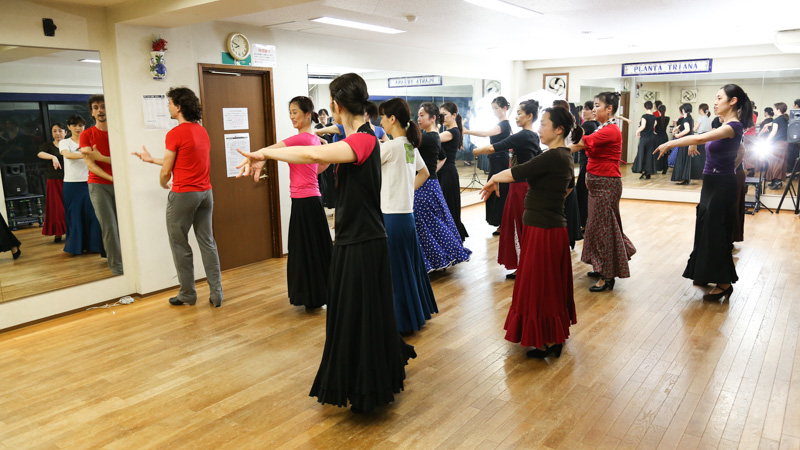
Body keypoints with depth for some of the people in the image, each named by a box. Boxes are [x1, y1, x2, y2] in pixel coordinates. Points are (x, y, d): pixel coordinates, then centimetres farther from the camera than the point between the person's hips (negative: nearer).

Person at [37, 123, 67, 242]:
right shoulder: (48, 145, 5)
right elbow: (40, 153, -15)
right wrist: (53, 157, -33)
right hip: (54, 181, -1)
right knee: (56, 207, 0)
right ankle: (57, 233, 8)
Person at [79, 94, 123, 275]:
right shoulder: (87, 134, 5)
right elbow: (90, 164, -4)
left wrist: (101, 157, -13)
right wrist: (112, 178, -15)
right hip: (99, 185, -1)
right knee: (109, 227, -5)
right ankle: (117, 268, 0)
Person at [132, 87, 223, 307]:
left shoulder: (175, 134, -12)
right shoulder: (202, 131, 11)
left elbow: (166, 171, -7)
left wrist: (163, 184, 15)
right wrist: (151, 159, 24)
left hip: (183, 194, -7)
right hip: (205, 193, 7)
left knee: (180, 245, 6)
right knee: (207, 242, 9)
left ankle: (188, 294, 13)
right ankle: (216, 294, 9)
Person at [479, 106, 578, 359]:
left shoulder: (553, 157, -20)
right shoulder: (565, 157, 10)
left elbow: (515, 174, -22)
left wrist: (493, 179, -5)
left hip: (543, 231, -10)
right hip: (554, 226, 10)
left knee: (540, 286, 2)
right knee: (553, 285, 18)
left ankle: (548, 342, 14)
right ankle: (556, 336, 32)